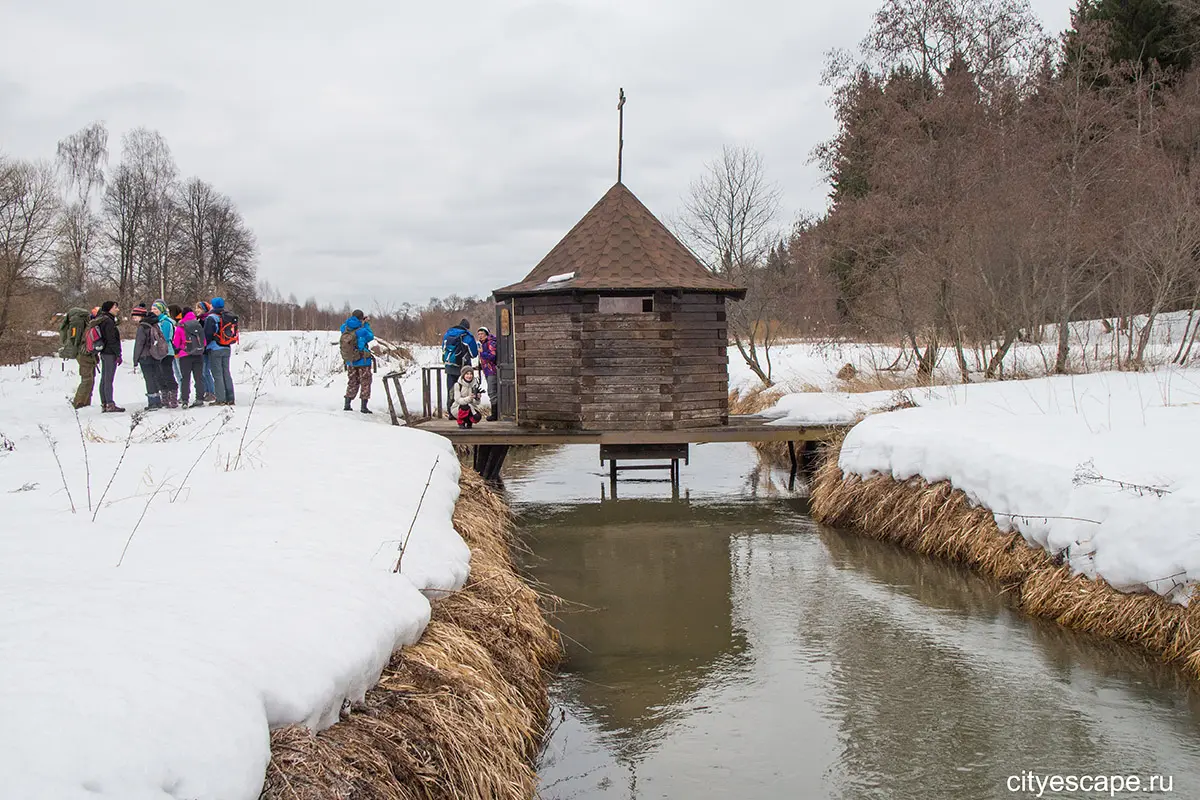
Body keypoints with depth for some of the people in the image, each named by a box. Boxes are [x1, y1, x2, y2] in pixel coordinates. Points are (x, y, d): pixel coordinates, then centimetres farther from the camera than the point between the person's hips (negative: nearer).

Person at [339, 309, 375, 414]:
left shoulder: (345, 330, -6)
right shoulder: (362, 331, -21)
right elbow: (371, 336, 0)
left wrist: (352, 319, 15)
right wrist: (366, 324, 7)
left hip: (350, 362, 5)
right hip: (363, 362, -5)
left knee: (352, 382, 18)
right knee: (365, 383, 5)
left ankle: (347, 405, 15)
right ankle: (364, 407, 2)